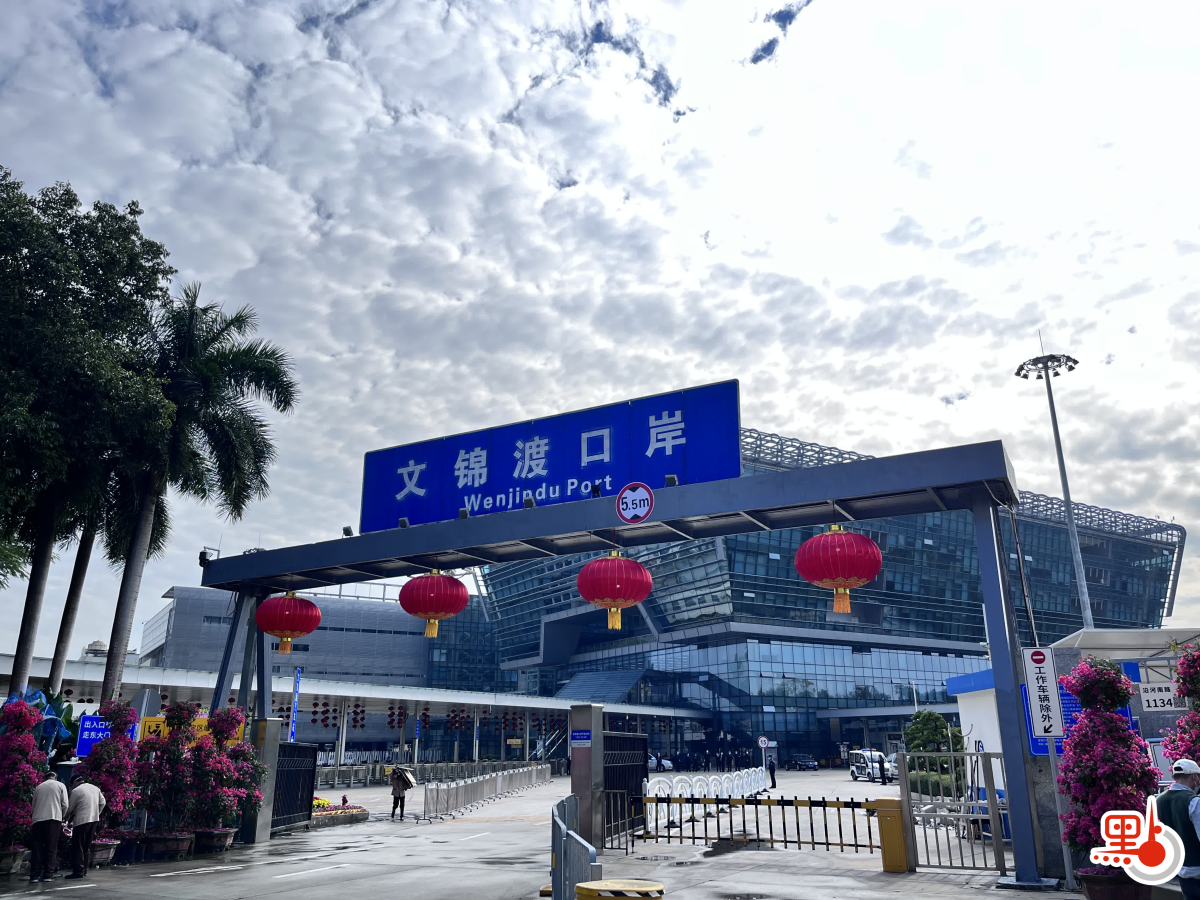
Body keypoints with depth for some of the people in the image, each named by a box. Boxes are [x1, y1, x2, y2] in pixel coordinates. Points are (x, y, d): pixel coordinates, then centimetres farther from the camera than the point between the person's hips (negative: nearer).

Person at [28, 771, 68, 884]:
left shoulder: (38, 787, 19)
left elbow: (33, 806, 15)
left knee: (37, 848, 5)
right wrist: (61, 817, 18)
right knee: (51, 848, 2)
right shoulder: (60, 785, 11)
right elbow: (65, 805, 4)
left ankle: (34, 875, -1)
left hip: (37, 819, 3)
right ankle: (48, 874, -1)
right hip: (53, 819, -3)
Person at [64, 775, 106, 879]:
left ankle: (78, 871, -4)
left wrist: (68, 820, 16)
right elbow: (103, 803, 11)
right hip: (94, 820, 6)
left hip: (81, 821, -6)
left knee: (78, 847, -1)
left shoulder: (76, 791, -5)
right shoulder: (95, 788, 13)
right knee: (87, 847, 14)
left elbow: (70, 809, 0)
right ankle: (84, 870, 16)